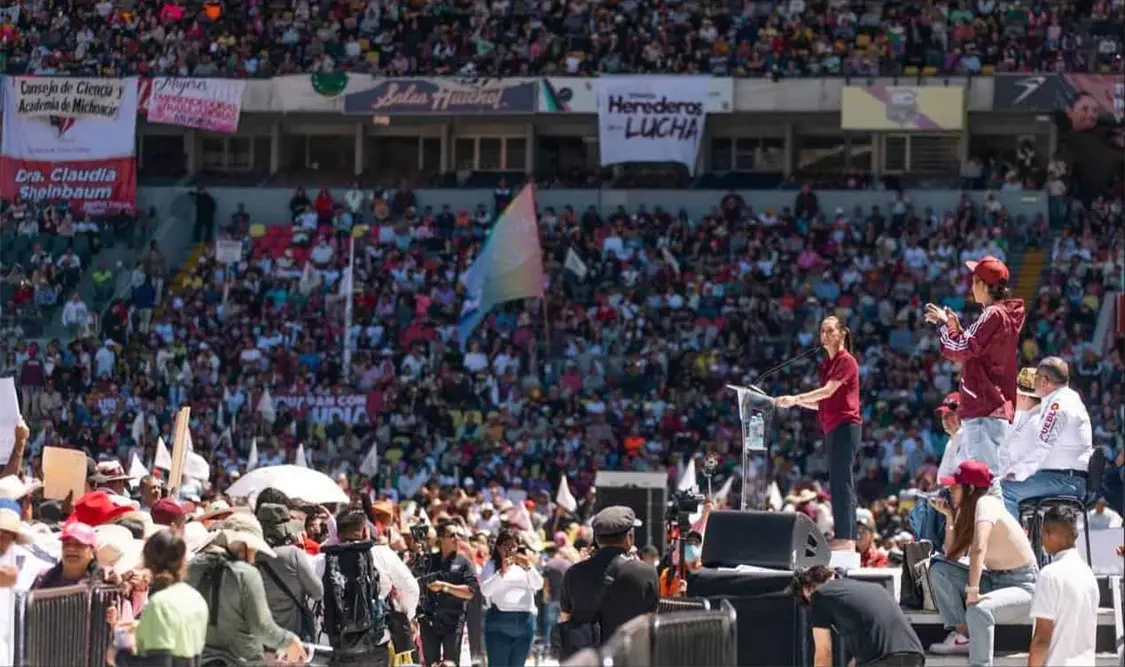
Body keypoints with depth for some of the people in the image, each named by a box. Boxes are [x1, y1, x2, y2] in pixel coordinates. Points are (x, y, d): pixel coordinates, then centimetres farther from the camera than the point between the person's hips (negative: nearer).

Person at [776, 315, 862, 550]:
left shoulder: (846, 361, -7)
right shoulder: (826, 364, 19)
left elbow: (828, 391, -19)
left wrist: (796, 398, -24)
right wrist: (796, 402, 6)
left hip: (845, 426, -9)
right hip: (832, 428, 9)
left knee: (841, 480, -12)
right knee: (838, 482, 7)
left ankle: (845, 537, -14)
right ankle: (844, 537, 7)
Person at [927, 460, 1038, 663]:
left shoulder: (986, 504, -20)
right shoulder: (967, 511, 7)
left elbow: (979, 549, -35)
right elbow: (952, 555, 5)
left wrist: (972, 592, -40)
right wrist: (949, 517, 0)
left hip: (1022, 586, -9)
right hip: (994, 579, 9)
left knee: (978, 610, -37)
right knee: (939, 569, -6)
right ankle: (962, 635, -11)